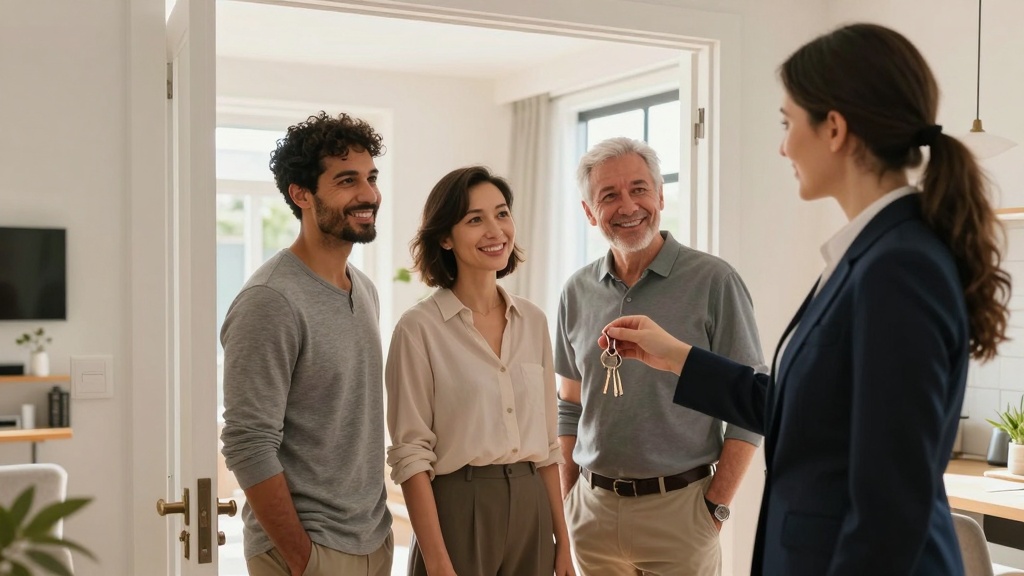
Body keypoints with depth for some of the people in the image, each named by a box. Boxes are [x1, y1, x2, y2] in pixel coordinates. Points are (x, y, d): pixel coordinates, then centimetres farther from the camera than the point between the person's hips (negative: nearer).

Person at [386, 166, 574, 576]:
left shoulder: (533, 321, 6)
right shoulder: (420, 327, -10)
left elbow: (547, 441, 10)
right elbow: (410, 454, -11)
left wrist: (562, 542, 8)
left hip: (531, 508, 5)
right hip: (458, 510, -5)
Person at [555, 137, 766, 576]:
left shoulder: (713, 281, -9)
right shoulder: (578, 292, 5)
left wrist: (716, 507, -9)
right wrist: (566, 498, 8)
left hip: (678, 507, -4)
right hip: (593, 507, 4)